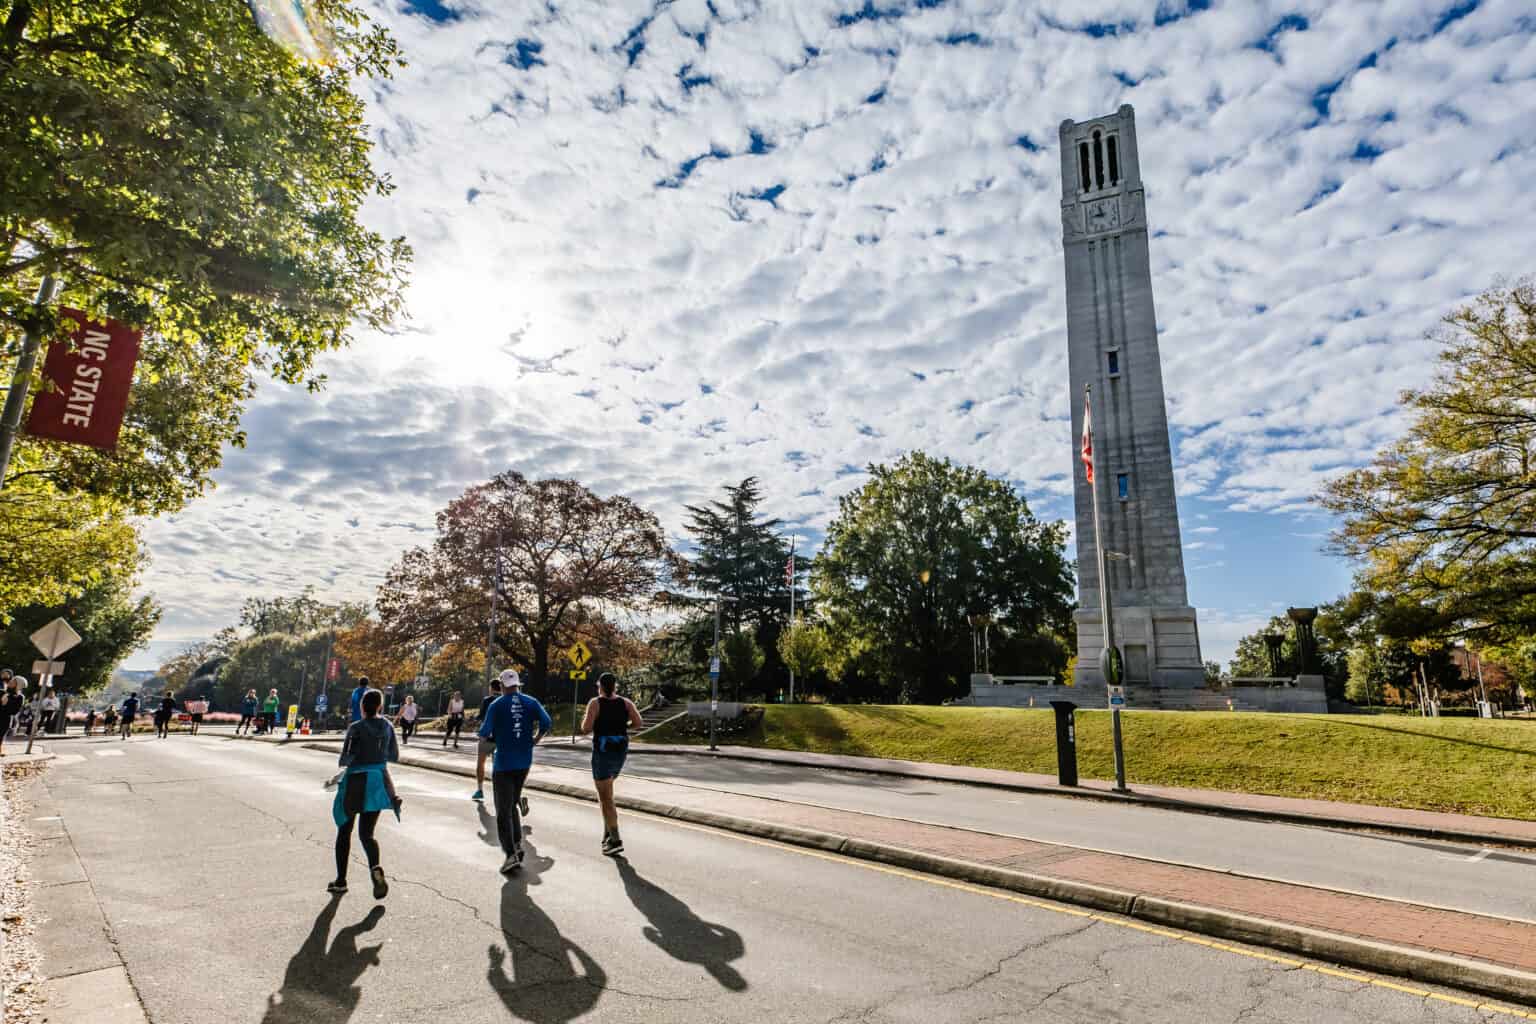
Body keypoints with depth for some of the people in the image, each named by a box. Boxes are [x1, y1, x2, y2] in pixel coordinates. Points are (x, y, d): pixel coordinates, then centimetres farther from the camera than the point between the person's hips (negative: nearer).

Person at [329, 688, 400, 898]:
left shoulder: (356, 728, -12)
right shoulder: (387, 726, 2)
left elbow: (347, 756, -17)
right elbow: (394, 756, 8)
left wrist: (341, 762, 5)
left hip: (356, 782, -3)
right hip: (378, 782, 3)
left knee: (344, 831, 16)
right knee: (366, 833, 6)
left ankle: (341, 880, 22)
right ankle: (375, 867, -22)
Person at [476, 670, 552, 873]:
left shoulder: (497, 705, -7)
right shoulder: (531, 702, 2)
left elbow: (484, 733, -11)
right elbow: (548, 723, -7)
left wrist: (487, 739, 11)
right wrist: (535, 740, 8)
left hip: (503, 763, -4)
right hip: (524, 762, 4)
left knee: (504, 811, 0)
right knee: (512, 805, 22)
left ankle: (511, 855, -11)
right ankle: (518, 844, 17)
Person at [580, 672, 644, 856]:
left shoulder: (595, 703, -9)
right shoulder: (626, 702, 2)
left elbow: (586, 728, -16)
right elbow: (639, 723, -5)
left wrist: (584, 721, 6)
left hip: (602, 751, -5)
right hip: (621, 750, 5)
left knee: (606, 798, 0)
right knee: (605, 791, 25)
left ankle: (615, 840, -5)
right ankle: (608, 832, 23)